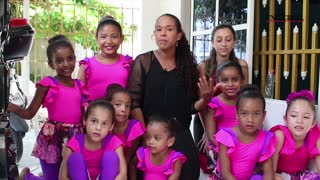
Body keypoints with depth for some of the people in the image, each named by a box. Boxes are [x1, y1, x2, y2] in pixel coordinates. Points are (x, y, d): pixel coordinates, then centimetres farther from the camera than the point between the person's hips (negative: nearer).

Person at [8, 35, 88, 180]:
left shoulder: (79, 85, 7)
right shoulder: (48, 83, -6)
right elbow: (30, 113, -10)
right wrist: (16, 109, -27)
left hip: (75, 137, 5)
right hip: (52, 137, -4)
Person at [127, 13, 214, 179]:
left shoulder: (188, 65, 6)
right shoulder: (143, 62, -3)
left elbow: (190, 107, 8)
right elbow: (133, 103, -9)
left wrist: (205, 100, -11)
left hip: (182, 138, 3)